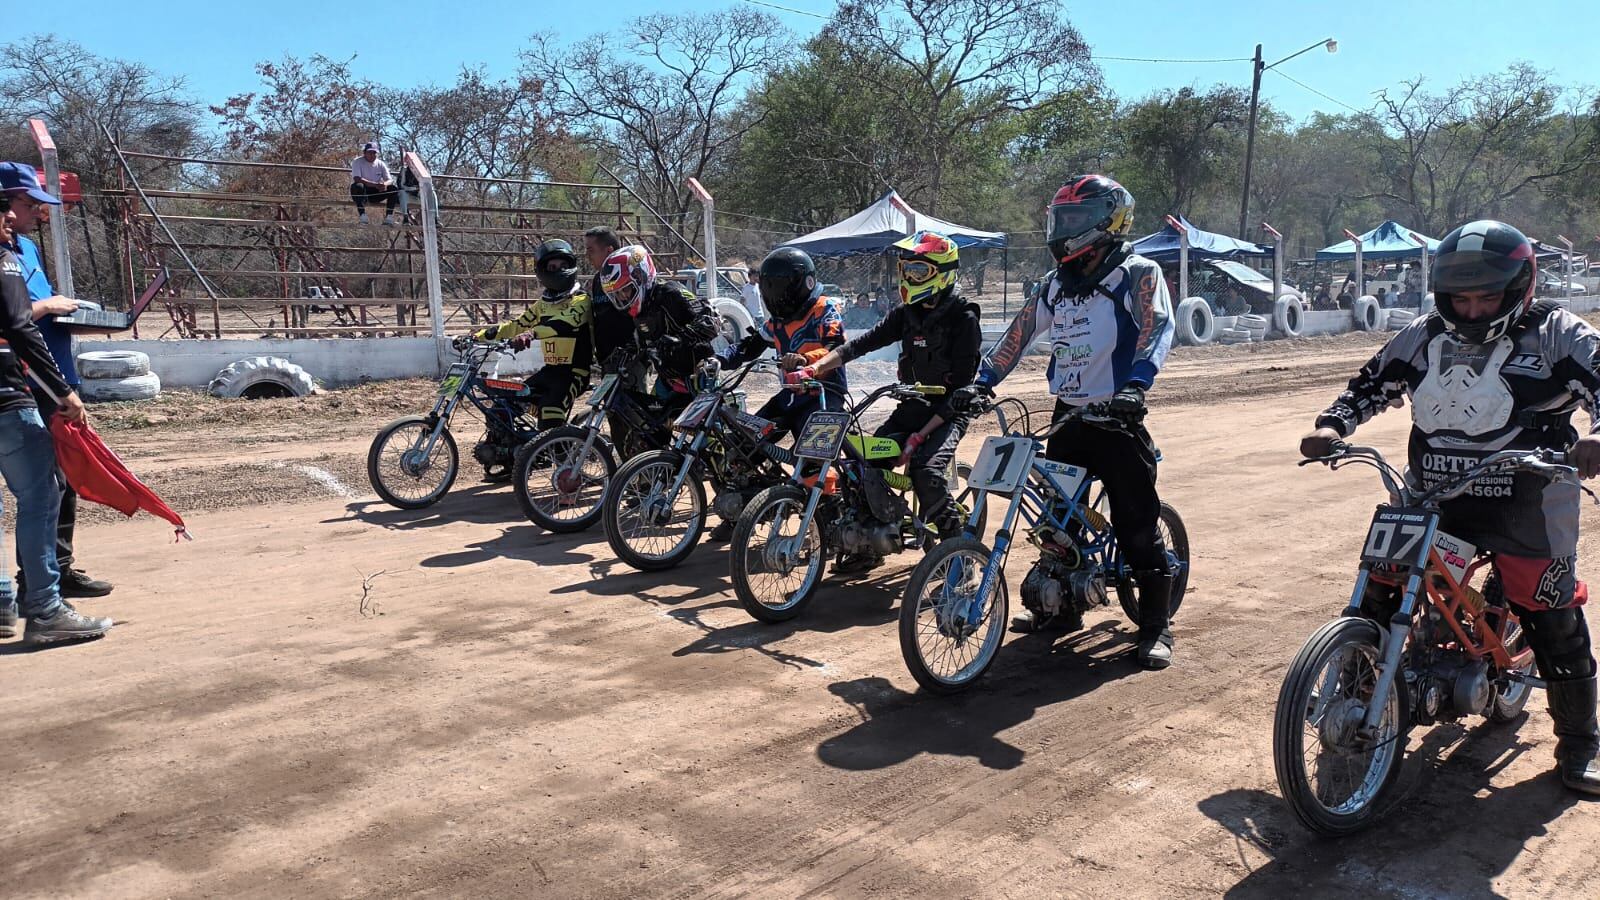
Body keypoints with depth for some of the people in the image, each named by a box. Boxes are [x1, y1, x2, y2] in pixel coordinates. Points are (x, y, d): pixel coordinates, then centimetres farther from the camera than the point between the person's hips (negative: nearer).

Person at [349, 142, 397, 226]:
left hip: (376, 192, 4)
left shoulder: (380, 164, 2)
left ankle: (389, 218, -20)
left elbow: (390, 180, -4)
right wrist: (376, 184, -37)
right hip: (361, 192, -4)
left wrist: (385, 184, -31)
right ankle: (363, 218, -37)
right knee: (358, 186, -37)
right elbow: (357, 179, -26)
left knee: (394, 189, -17)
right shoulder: (357, 162, -10)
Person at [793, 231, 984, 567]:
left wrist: (921, 434, -25)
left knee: (925, 471, -29)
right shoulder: (907, 313, 4)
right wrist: (815, 368, -16)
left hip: (948, 412, -6)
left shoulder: (963, 318, -15)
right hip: (911, 406, 7)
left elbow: (960, 388, -18)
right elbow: (865, 342, -3)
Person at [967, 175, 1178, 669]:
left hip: (1117, 420, -7)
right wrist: (983, 381, 3)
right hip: (1068, 417, 7)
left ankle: (1156, 628, 8)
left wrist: (1135, 384, -36)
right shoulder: (1059, 283, 12)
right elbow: (1021, 331, 12)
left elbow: (1158, 327, -21)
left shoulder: (1137, 273, -7)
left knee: (1137, 527, -3)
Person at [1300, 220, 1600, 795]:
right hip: (1432, 497, 3)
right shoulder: (1424, 336, 7)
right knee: (1376, 598, 1)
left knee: (1554, 619, 1)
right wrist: (1333, 425, -6)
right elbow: (1372, 384, 12)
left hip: (1524, 506, -3)